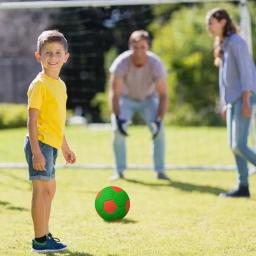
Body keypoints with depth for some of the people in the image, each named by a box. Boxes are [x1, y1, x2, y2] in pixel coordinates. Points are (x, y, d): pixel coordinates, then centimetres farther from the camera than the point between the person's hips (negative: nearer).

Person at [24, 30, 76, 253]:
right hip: (40, 143, -9)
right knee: (41, 189, -7)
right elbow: (32, 121, -17)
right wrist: (36, 151, -23)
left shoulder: (60, 84, 14)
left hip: (51, 144, 9)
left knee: (49, 189, 15)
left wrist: (65, 147, 26)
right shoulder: (39, 84, -13)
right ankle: (40, 240, -2)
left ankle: (45, 235, 24)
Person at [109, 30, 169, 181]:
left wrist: (159, 120, -34)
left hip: (149, 99, 0)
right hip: (126, 99, 0)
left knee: (159, 130, -17)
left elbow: (163, 95, -23)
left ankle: (160, 171, -7)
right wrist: (118, 118, -36)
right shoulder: (121, 63, -30)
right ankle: (119, 171, -5)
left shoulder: (156, 64, -28)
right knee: (118, 131, -18)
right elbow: (114, 94, -25)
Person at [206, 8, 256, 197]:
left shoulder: (236, 42, -12)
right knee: (234, 145, 5)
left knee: (239, 146, -14)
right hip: (232, 100, 9)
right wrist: (225, 103, 18)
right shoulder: (223, 45, 16)